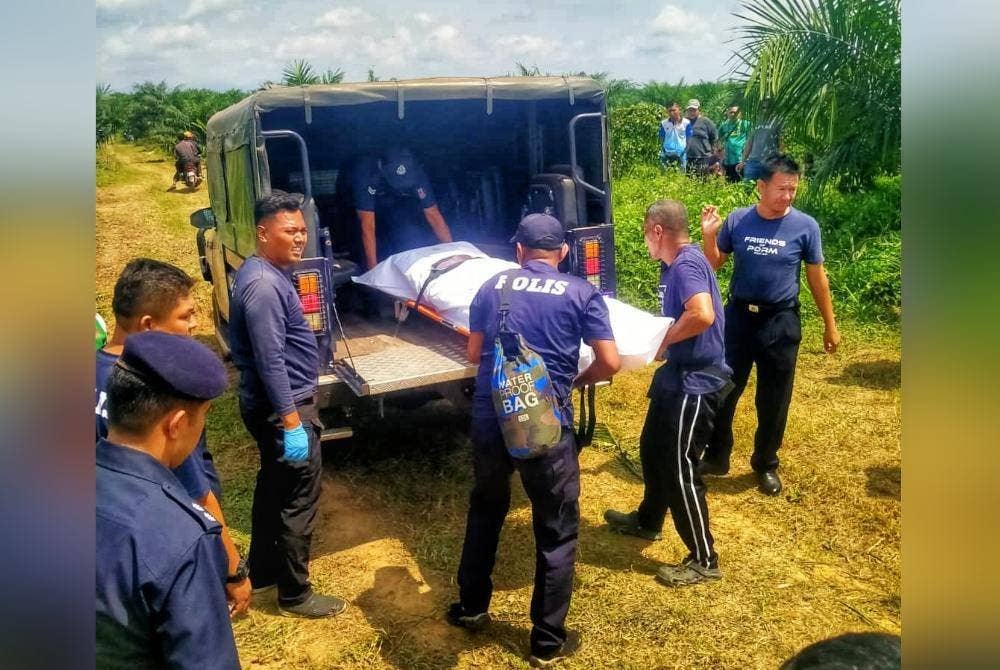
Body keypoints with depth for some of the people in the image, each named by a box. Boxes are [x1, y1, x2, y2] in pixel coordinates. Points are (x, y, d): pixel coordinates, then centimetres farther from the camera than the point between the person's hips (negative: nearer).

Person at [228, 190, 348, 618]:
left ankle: (262, 573, 38)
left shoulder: (268, 273, 9)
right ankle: (295, 595, 16)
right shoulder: (263, 285, -23)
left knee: (273, 489, 22)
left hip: (273, 405, 11)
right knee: (299, 501, 1)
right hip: (283, 407, -11)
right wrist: (293, 422, -25)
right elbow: (271, 362, -27)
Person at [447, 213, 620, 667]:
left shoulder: (492, 287, 6)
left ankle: (471, 608, 41)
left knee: (485, 512, 26)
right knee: (556, 532, 12)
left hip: (489, 421, 4)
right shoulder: (581, 294, -2)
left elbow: (474, 354, 12)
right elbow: (609, 363, -5)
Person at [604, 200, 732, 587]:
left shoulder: (687, 264, -21)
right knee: (652, 449, 23)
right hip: (679, 376, 11)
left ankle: (704, 561, 13)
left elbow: (702, 315, -37)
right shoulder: (675, 265, 11)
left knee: (680, 469, -2)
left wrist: (664, 340, -23)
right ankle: (648, 521, 45)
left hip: (695, 382, -11)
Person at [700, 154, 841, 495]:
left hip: (780, 321, -1)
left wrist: (830, 325, 6)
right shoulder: (737, 220, -4)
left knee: (774, 400, 9)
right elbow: (715, 264, 6)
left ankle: (766, 464, 29)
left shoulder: (805, 226, -7)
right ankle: (716, 457, 26)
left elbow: (817, 277, 2)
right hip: (738, 315, 1)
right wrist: (709, 235, -13)